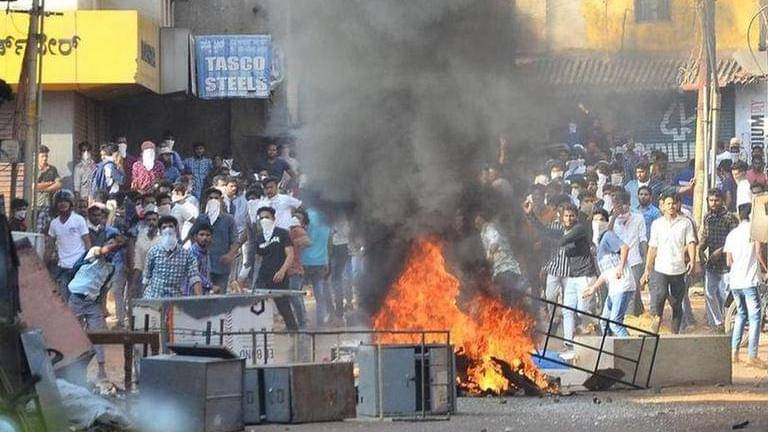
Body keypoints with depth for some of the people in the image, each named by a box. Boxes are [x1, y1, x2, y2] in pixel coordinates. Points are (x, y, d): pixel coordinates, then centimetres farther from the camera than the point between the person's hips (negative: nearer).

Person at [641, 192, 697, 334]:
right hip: (660, 269, 0)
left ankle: (675, 334, 15)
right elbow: (652, 248, 12)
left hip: (679, 269, 0)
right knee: (658, 297, -17)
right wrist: (647, 270, 9)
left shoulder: (685, 223, 5)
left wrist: (692, 260, -20)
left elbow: (691, 243, -2)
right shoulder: (656, 224, 9)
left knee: (677, 305, 6)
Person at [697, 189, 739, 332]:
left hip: (725, 262, -5)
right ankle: (717, 322, 7)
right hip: (711, 262, 5)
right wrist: (700, 250, 1)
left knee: (724, 294, -2)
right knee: (709, 293, -1)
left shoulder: (729, 217, -7)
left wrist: (720, 251, -19)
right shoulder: (707, 218, 10)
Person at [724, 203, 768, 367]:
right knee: (755, 317, -3)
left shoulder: (732, 234, 14)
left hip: (734, 280, 6)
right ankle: (752, 356, -9)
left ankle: (734, 352, 15)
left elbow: (729, 261, 14)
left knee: (741, 314, 20)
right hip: (749, 280, -6)